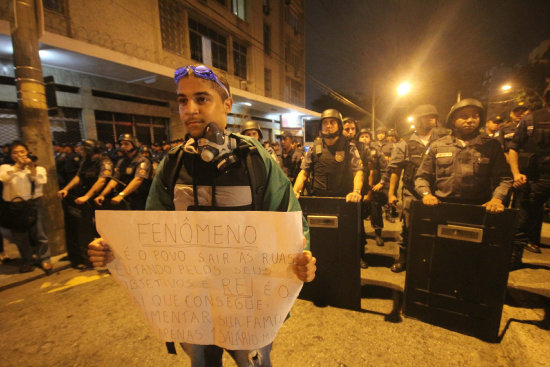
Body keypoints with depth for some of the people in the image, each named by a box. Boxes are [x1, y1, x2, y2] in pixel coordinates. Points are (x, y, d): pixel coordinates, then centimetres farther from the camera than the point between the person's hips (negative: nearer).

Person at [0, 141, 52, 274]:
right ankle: (28, 261, 25)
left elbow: (41, 182, -8)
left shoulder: (38, 168, 8)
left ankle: (44, 260, 10)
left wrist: (32, 168, -13)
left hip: (34, 203, -1)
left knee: (39, 232, -3)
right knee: (20, 235, 9)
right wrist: (18, 165, -11)